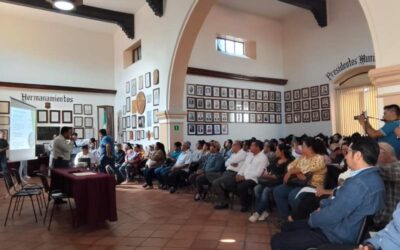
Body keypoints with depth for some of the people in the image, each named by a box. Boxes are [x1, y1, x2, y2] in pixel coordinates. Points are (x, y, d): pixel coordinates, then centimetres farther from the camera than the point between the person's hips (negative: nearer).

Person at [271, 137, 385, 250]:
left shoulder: (359, 183, -30)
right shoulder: (371, 176, 6)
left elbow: (331, 216, -25)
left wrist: (313, 217, -5)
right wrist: (323, 205, 1)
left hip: (338, 237, -10)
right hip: (345, 229, 10)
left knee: (277, 241, -9)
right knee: (287, 227, 17)